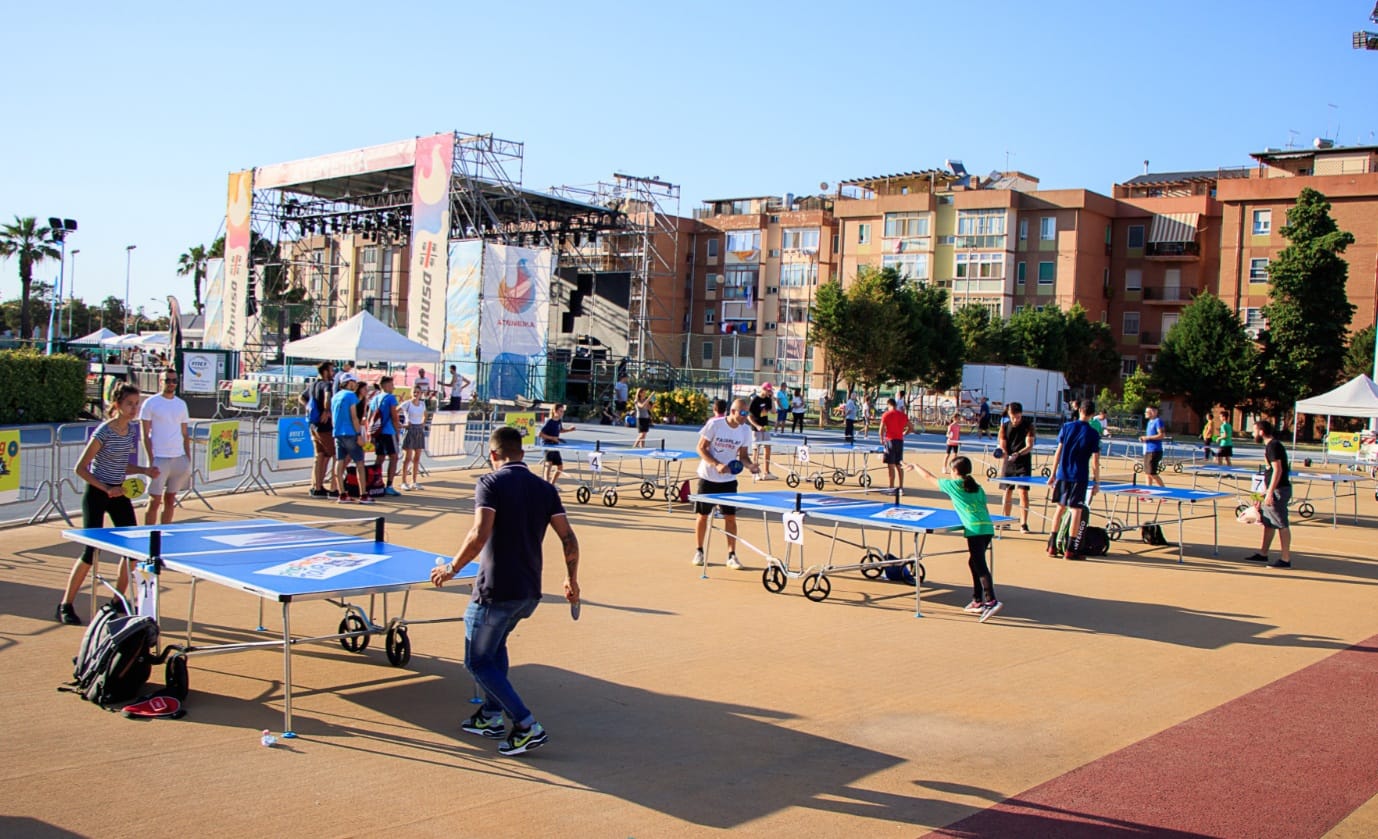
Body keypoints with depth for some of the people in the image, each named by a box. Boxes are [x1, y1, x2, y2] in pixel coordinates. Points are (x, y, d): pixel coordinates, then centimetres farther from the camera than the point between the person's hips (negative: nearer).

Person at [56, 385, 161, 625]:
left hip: (119, 493, 7)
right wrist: (107, 489, -21)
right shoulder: (104, 431, -17)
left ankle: (118, 600, 18)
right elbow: (80, 468, -16)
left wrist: (144, 470, 0)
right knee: (91, 551, -8)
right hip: (96, 495, -7)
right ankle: (65, 605, 5)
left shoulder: (132, 430, 4)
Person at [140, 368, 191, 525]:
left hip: (179, 458, 4)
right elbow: (145, 435, -4)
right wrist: (151, 460, -11)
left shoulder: (181, 404, 13)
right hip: (159, 459, -4)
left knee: (170, 499, 9)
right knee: (155, 500, -3)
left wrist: (188, 459, 9)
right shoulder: (151, 403, -1)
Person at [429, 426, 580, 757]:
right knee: (496, 644, 30)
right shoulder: (545, 488, 7)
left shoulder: (491, 484, -10)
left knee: (478, 662, 7)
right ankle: (492, 717, 31)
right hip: (530, 592, 7)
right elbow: (569, 539, 5)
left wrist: (451, 569, -10)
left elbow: (479, 535, -22)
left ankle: (527, 727, -2)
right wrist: (571, 579, 18)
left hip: (495, 590, -7)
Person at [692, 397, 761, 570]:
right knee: (702, 515, 6)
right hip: (708, 477, -2)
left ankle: (731, 555, 5)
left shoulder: (746, 430, -4)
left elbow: (743, 455, 4)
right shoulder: (714, 424, -15)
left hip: (729, 480, 2)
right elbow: (701, 448, -11)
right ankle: (699, 552, 22)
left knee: (730, 517, -2)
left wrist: (749, 465, -18)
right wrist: (717, 465, -24)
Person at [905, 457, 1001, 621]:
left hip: (975, 530, -7)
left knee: (980, 567, -12)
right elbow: (986, 510, 19)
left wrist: (915, 466, 35)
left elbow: (929, 477, 20)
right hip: (987, 528, 7)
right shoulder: (978, 488, 20)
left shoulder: (952, 485, 6)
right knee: (974, 562, 19)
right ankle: (977, 601, 22)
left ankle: (992, 601, -24)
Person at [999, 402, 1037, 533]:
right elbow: (1002, 446, -1)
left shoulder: (1028, 425, -10)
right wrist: (1003, 452, -24)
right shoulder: (1005, 425, -3)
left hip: (1023, 463, -3)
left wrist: (1018, 454, -32)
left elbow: (1029, 446, -15)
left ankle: (1023, 524, -7)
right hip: (1008, 462, 3)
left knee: (1023, 492, -9)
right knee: (1007, 492, 10)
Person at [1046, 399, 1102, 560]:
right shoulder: (1093, 433, -6)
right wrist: (1097, 482, 1)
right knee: (1076, 511, 2)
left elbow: (1058, 452, 3)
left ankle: (1051, 547, 12)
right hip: (1080, 478, -3)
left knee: (1060, 508, 13)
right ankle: (1070, 550, 2)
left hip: (1063, 475, 3)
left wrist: (1053, 473, 10)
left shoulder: (1067, 427, 2)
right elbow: (1095, 461, -6)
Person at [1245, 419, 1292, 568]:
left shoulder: (1273, 446, -15)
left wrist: (1270, 493, -24)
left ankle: (1285, 559, -4)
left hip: (1279, 490, -10)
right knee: (1268, 522, 16)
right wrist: (1264, 492, 23)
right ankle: (1263, 554, 26)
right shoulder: (1268, 446, 15)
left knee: (1281, 524, -7)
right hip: (1272, 490, 10)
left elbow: (1277, 470, -22)